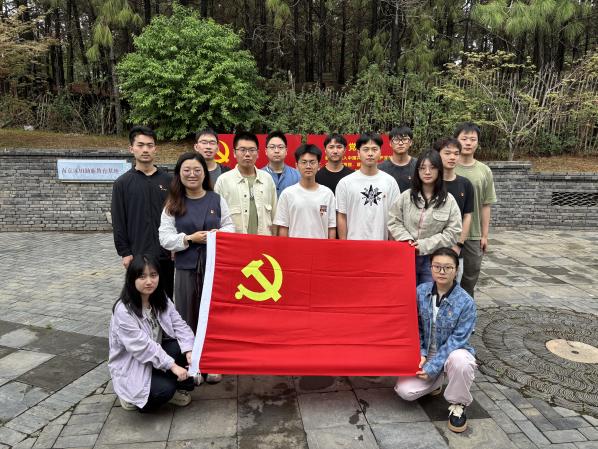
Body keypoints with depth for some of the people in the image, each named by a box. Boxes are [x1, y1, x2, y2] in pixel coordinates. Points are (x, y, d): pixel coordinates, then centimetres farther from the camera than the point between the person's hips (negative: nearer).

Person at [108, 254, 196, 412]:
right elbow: (142, 346, -28)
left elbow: (179, 325, -9)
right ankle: (132, 396, 4)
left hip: (156, 353, 6)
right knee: (164, 389, -27)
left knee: (184, 347, -20)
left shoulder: (161, 299, -4)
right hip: (131, 366, -6)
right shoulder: (123, 310, -25)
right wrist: (172, 365, -29)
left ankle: (177, 386, 3)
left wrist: (189, 351, -26)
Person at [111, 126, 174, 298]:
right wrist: (125, 253, -4)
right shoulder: (122, 182, 2)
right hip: (137, 255, -1)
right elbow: (118, 222, 1)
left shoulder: (168, 180, 5)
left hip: (166, 253, 2)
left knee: (167, 297, 10)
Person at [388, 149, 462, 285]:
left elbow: (453, 233, -6)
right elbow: (394, 222, 4)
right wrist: (407, 239, -12)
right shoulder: (406, 196, 1)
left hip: (434, 260, -1)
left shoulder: (449, 200, -3)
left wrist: (424, 245, -13)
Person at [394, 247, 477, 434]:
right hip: (426, 352, 3)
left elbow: (457, 339, -19)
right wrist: (420, 353, -12)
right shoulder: (420, 292, -9)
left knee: (459, 360, -40)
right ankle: (436, 381, 16)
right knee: (405, 391, -18)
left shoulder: (466, 302, -19)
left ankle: (457, 405, -9)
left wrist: (432, 367, -22)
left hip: (453, 351, -2)